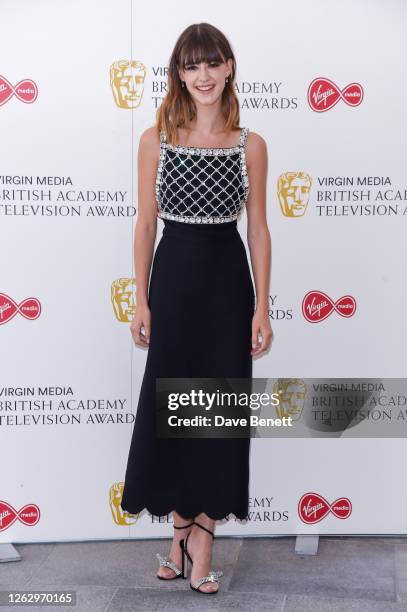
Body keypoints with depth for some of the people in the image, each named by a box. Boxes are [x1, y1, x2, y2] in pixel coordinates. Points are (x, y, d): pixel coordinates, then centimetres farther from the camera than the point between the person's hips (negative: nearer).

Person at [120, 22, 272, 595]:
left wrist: (262, 307, -2)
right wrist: (141, 301, -1)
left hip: (227, 279, 0)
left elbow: (258, 228, 2)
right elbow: (146, 222, 2)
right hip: (173, 275, 0)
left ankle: (203, 533, 16)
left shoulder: (251, 145, 0)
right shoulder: (156, 139, 0)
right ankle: (182, 527, 23)